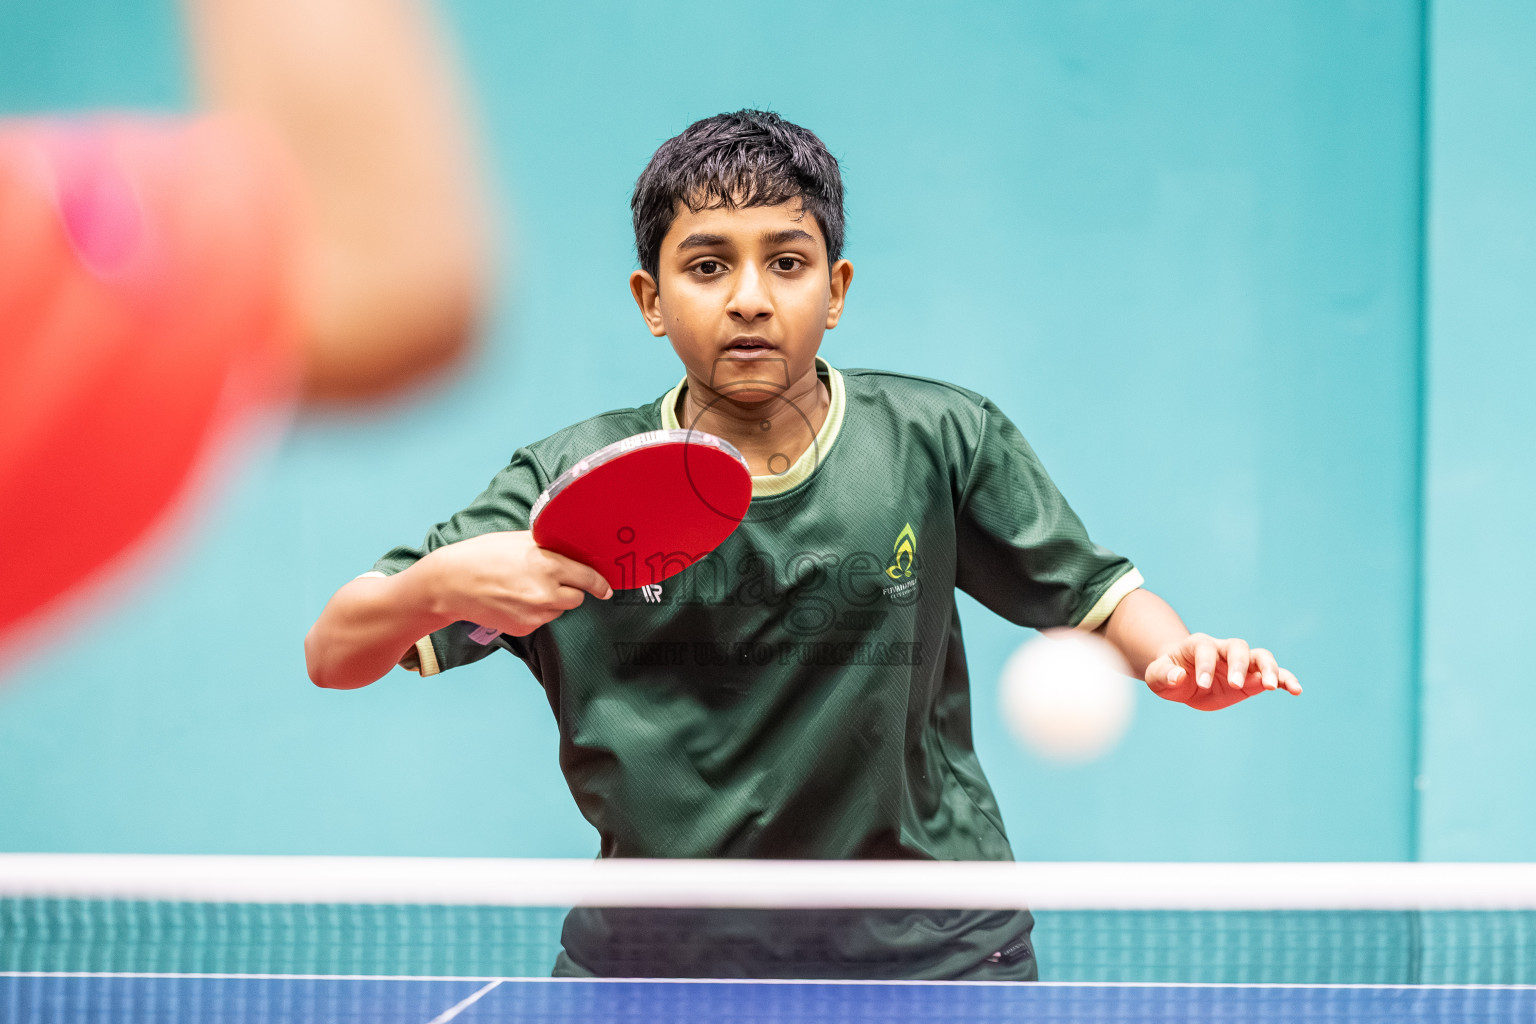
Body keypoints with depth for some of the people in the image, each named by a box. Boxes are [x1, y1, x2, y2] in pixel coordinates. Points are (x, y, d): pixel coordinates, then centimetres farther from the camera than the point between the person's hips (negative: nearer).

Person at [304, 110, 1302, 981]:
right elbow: (334, 655, -9)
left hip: (925, 952, 0)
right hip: (650, 957, 0)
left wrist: (1179, 655, -15)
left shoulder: (941, 441, -7)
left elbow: (1094, 589, 7)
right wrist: (441, 581, -30)